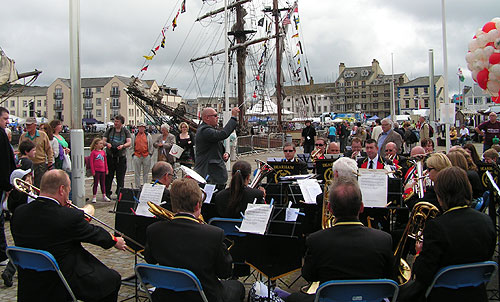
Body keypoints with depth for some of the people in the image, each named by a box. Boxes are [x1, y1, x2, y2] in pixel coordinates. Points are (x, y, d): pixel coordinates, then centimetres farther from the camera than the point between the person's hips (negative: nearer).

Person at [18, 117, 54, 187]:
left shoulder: (43, 135, 2)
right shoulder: (23, 136, 7)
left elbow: (48, 149, 5)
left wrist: (50, 161, 1)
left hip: (41, 164, -2)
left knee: (40, 185, 1)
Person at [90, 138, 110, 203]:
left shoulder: (103, 152, 8)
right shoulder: (93, 152, -7)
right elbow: (91, 162, -7)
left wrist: (106, 169, 12)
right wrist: (93, 171, -11)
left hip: (103, 170, 5)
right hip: (96, 171, -5)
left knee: (103, 183, 12)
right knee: (96, 183, 2)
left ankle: (104, 196, 20)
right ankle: (94, 197, 9)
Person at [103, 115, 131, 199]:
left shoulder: (126, 131, 6)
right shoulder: (109, 130, 9)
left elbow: (129, 142, -4)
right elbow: (103, 140, 5)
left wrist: (123, 146, -25)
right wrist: (107, 143, -19)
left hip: (121, 157, 0)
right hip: (110, 156, 0)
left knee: (120, 177, 3)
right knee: (109, 176, 2)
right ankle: (107, 193, 12)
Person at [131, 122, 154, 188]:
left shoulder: (148, 135, 8)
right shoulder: (134, 136, 8)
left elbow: (151, 146, 11)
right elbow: (132, 145, 12)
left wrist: (150, 153, 5)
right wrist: (133, 153, 5)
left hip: (146, 156, 0)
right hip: (137, 156, 0)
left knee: (146, 173, 5)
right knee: (137, 173, 2)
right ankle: (137, 187, 9)